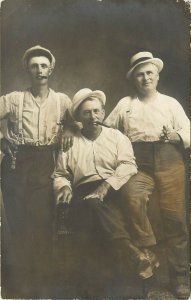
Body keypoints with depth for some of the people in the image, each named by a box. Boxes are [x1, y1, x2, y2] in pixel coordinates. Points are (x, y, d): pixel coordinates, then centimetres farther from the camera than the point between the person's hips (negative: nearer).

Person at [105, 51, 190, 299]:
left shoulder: (171, 103, 14)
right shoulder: (124, 104, 17)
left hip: (169, 162, 0)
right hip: (140, 164, 0)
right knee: (134, 197, -32)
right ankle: (146, 251, -12)